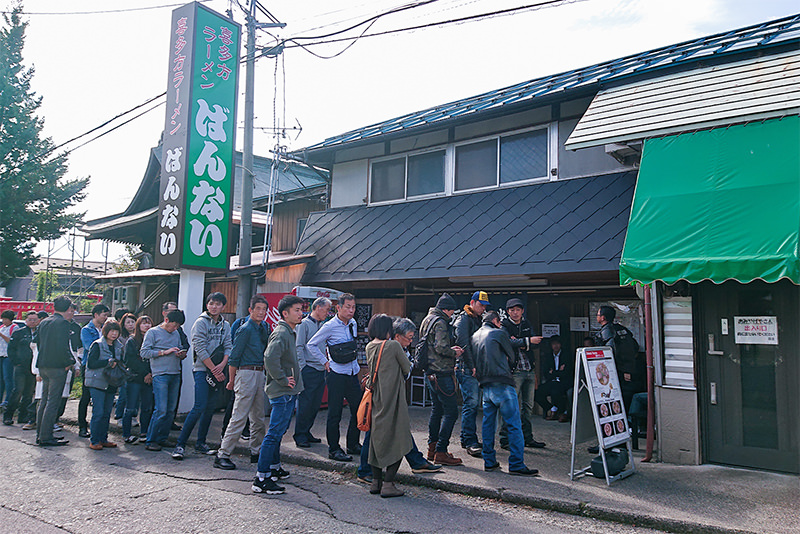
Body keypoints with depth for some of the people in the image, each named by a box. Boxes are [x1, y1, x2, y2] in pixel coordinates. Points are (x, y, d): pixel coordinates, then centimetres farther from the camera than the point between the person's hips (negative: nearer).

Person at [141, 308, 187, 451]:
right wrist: (164, 352, -12)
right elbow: (144, 352, -5)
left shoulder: (176, 334, 18)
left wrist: (182, 355, 3)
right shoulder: (153, 332, 1)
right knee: (161, 410, -11)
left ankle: (162, 439, 16)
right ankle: (151, 441, 1)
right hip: (160, 375, -6)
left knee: (171, 410, 6)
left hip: (175, 375, 6)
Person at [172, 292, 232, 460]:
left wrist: (222, 365, -10)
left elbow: (228, 347, 9)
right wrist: (214, 369, -12)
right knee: (200, 407, -13)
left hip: (218, 371, 5)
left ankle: (201, 443, 18)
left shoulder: (225, 325, 14)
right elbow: (200, 349, -10)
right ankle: (180, 444, -4)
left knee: (210, 408, 7)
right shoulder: (201, 322, -4)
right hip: (202, 370, -5)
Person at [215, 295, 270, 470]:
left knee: (259, 418, 14)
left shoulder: (264, 329, 11)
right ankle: (222, 456, 1)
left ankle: (256, 452, 26)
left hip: (260, 375, 8)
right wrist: (232, 381, -7)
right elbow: (234, 357, -10)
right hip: (246, 373, -8)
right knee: (239, 417, -7)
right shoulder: (245, 329, -11)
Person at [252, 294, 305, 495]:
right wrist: (282, 380, -23)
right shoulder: (281, 333, -17)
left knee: (279, 431, 20)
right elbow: (270, 358, -33)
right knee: (275, 433, -8)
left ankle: (274, 468, 34)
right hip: (282, 392, -10)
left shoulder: (289, 332, 15)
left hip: (288, 392, 10)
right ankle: (261, 479, -3)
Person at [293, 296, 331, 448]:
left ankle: (306, 432, 22)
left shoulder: (322, 326, 16)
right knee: (304, 404, -3)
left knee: (315, 404, 11)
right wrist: (303, 367, -12)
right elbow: (299, 347, -10)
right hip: (309, 371, -7)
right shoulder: (304, 324, -6)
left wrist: (326, 362, 12)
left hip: (321, 371, 7)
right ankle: (300, 436, 7)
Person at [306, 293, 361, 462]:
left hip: (353, 373, 7)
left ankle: (353, 445, 24)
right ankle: (334, 449, 10)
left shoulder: (353, 324, 8)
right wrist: (325, 362, -5)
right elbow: (311, 345, -5)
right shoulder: (330, 326, -12)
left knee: (358, 409, 10)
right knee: (335, 413, 0)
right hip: (337, 374, -7)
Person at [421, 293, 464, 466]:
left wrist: (451, 348, 14)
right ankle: (441, 452, -8)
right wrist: (454, 353, -6)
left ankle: (432, 448, 25)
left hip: (430, 372, 11)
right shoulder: (440, 322, -14)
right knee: (450, 411, -8)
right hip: (441, 373, -11)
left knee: (437, 409, 19)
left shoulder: (427, 320, 17)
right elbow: (441, 348, -24)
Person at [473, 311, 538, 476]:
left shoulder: (475, 336, 15)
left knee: (488, 424, 13)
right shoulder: (499, 333, -4)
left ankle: (489, 461, 17)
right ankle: (516, 464, -5)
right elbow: (512, 356, 6)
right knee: (514, 425, -4)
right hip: (502, 384, -7)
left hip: (485, 385, 7)